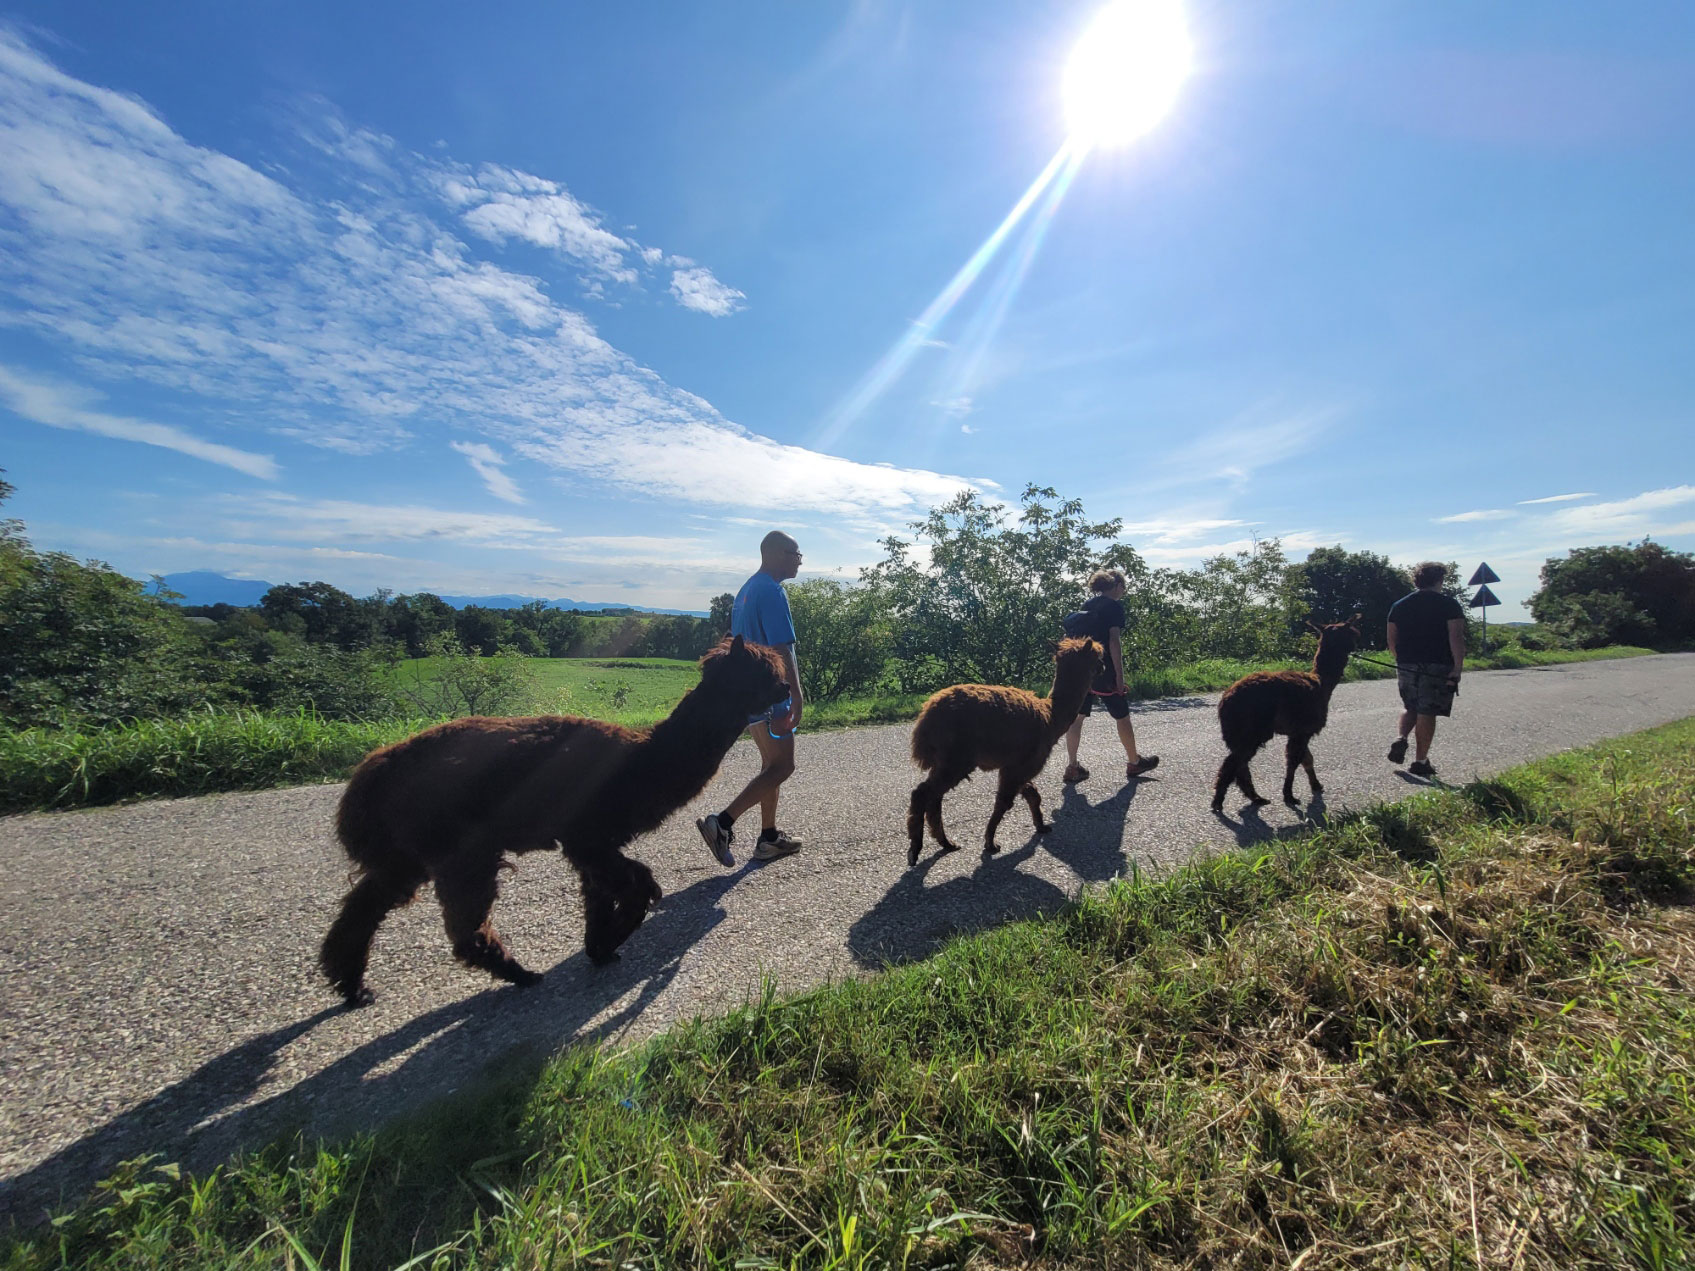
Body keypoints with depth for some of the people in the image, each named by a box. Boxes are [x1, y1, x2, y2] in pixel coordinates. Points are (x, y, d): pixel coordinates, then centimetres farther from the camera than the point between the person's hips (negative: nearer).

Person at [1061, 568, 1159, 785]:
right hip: (1104, 671, -6)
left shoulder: (1087, 604, 13)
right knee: (1122, 717, 11)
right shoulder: (1114, 606, -8)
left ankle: (1072, 766, 5)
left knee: (1077, 716, 5)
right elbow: (1114, 641, -16)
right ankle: (1134, 763, 27)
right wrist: (1120, 675, -15)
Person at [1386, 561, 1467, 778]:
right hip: (1437, 667, -3)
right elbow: (1456, 638, -12)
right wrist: (1457, 669, -13)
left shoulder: (1399, 605, 9)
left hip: (1407, 666, 3)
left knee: (1411, 707, 20)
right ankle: (1420, 761, 4)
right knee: (1427, 712, 1)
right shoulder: (1449, 605, -3)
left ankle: (1401, 739, -3)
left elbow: (1391, 641, 10)